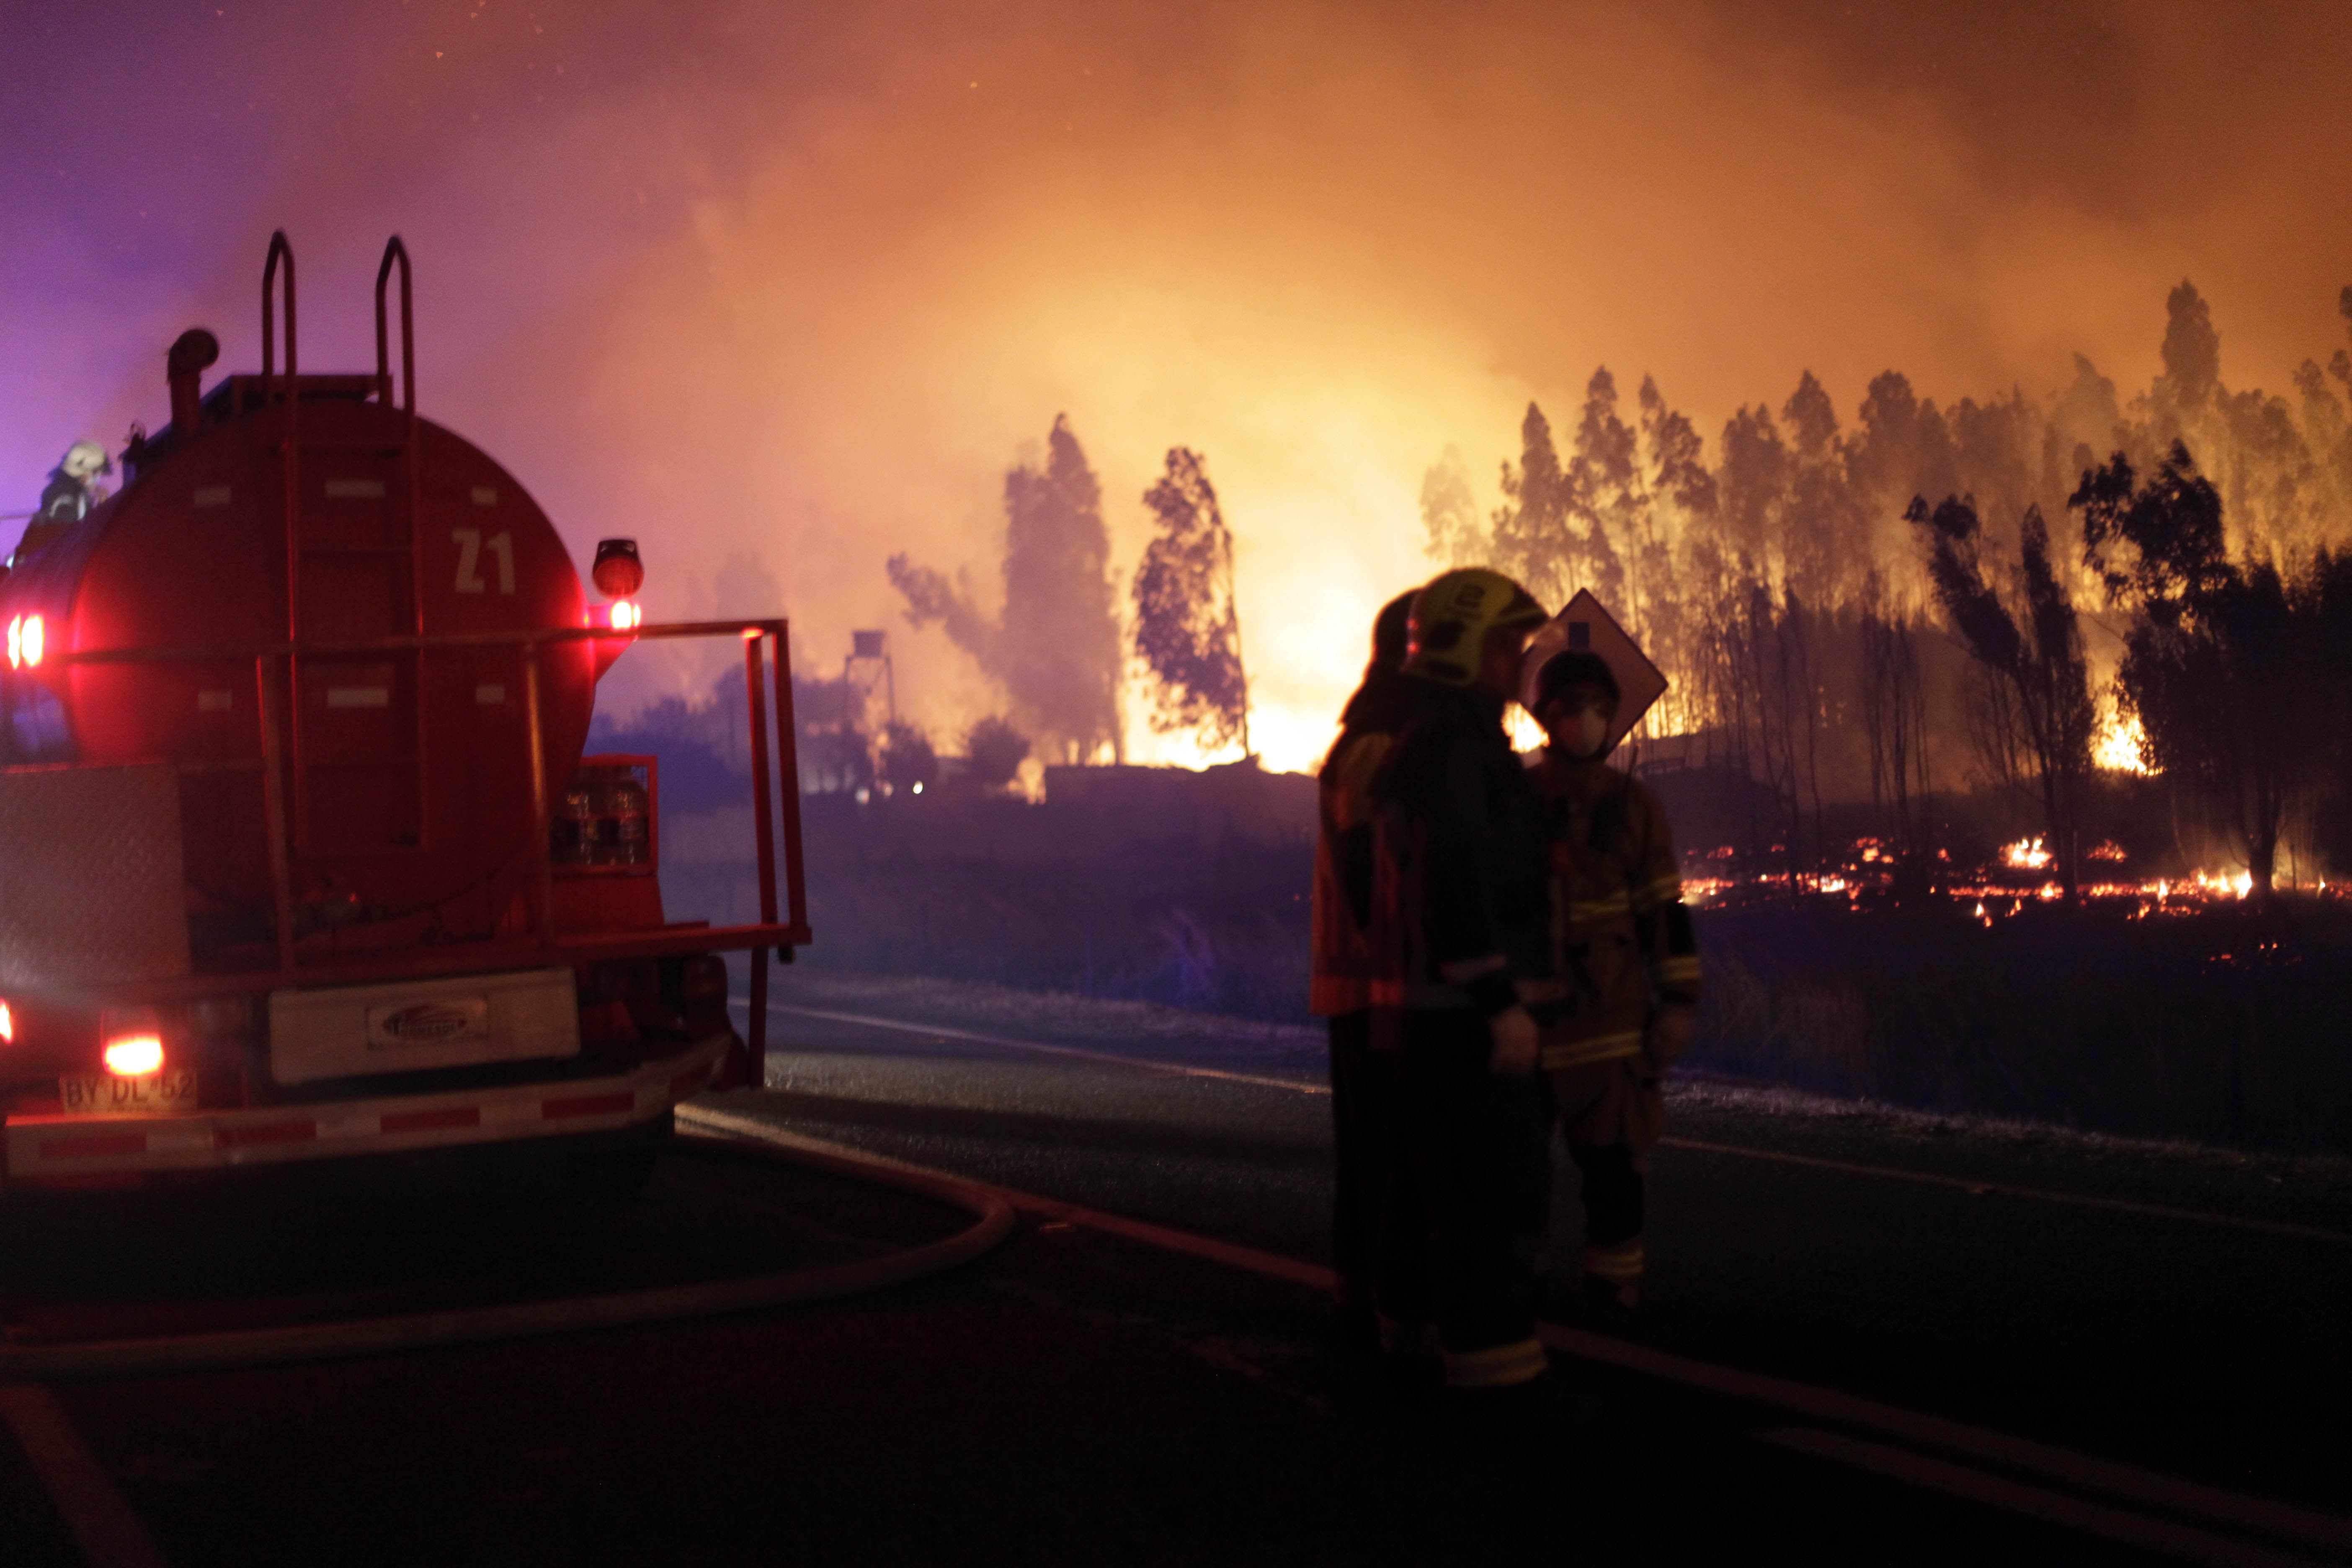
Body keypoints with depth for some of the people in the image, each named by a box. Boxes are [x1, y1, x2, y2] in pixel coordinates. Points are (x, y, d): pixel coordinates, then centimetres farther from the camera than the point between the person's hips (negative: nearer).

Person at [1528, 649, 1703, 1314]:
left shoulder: (1634, 807, 5)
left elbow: (1665, 910, 5)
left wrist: (1677, 1004, 1)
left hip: (1613, 1016, 0)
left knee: (1616, 1150, 1)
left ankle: (1614, 1278, 13)